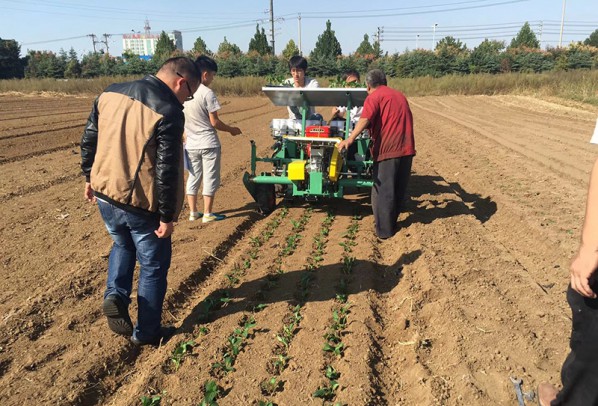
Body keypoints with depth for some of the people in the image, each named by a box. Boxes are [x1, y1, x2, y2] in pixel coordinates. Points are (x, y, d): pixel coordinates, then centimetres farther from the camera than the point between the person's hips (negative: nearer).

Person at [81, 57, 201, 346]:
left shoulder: (110, 94, 2)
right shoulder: (169, 112, -19)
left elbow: (88, 140, 10)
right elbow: (167, 171, -21)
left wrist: (90, 177, 22)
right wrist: (167, 217, -14)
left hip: (104, 193, 6)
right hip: (141, 203, -6)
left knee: (123, 245, 33)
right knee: (153, 265, 13)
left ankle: (115, 295, 13)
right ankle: (146, 332, 25)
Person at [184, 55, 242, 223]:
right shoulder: (207, 93, -15)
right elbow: (215, 122, -13)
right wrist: (231, 129, 2)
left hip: (191, 144, 6)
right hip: (208, 144, -6)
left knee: (193, 177, 14)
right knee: (210, 179, 5)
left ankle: (193, 212, 20)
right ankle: (208, 214, 10)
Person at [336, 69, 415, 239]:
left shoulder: (374, 97, -2)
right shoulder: (399, 95, 21)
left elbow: (365, 119, -21)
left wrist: (350, 138, -33)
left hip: (388, 149, -7)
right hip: (407, 148, 7)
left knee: (383, 191, 3)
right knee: (399, 189, 16)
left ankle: (384, 230, 9)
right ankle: (391, 223, 29)